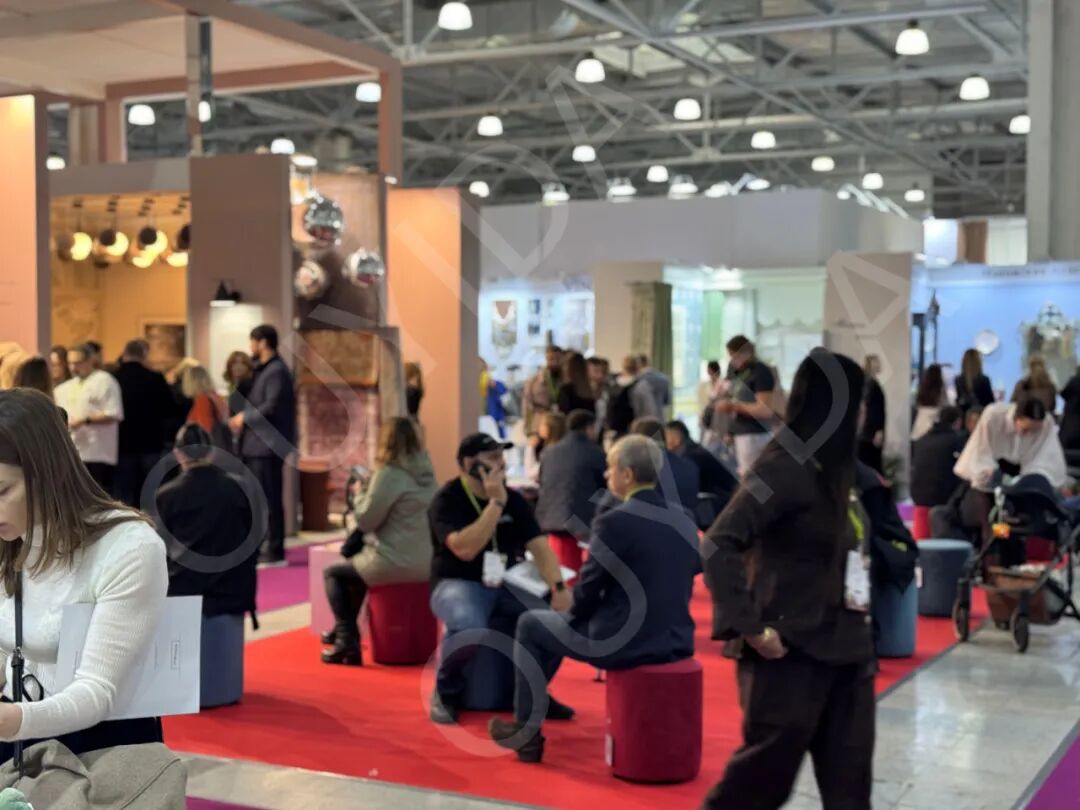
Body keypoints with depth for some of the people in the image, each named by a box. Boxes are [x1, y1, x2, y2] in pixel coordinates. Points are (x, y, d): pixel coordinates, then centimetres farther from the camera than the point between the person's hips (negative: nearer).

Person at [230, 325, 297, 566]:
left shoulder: (277, 371, -13)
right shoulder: (263, 370, 18)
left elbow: (271, 407, -21)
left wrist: (245, 418, -10)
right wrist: (242, 419, 3)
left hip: (268, 445, -10)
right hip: (257, 444, 10)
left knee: (269, 500, -6)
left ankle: (275, 552, -1)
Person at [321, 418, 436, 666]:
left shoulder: (389, 475, -17)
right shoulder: (426, 472, 7)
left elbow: (365, 521, -11)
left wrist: (360, 493, 4)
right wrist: (369, 491, 14)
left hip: (395, 565, -8)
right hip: (425, 563, 8)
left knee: (332, 573, 14)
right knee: (356, 564, 33)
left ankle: (347, 642, 5)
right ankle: (346, 629, 42)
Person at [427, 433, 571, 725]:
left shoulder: (514, 499, 6)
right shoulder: (446, 500, -10)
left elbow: (539, 546, -1)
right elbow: (465, 549, -25)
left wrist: (558, 588, -17)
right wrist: (495, 503, -24)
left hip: (505, 585, 5)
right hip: (458, 584, -5)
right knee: (469, 627, -40)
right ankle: (446, 692, -9)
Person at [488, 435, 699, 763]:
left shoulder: (613, 522, -17)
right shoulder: (684, 523, 4)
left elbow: (587, 593, -10)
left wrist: (576, 614, 11)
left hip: (624, 644, -7)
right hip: (676, 641, 7)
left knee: (530, 625, 16)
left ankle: (526, 732, 22)